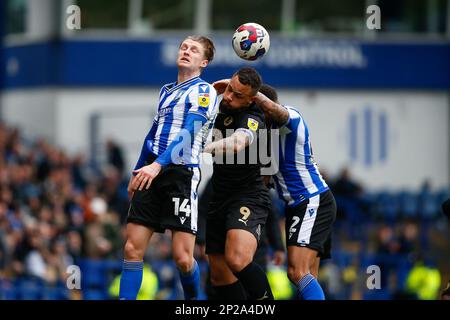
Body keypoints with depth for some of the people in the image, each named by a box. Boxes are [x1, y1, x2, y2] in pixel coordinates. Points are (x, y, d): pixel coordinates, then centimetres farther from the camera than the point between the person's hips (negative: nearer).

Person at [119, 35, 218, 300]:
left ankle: (193, 299, 15)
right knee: (133, 249, -3)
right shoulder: (167, 91, 22)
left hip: (182, 172, -7)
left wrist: (157, 165, -25)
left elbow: (188, 133, -14)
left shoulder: (204, 91, -2)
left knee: (183, 257, -11)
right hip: (152, 173, 7)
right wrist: (138, 172, 30)